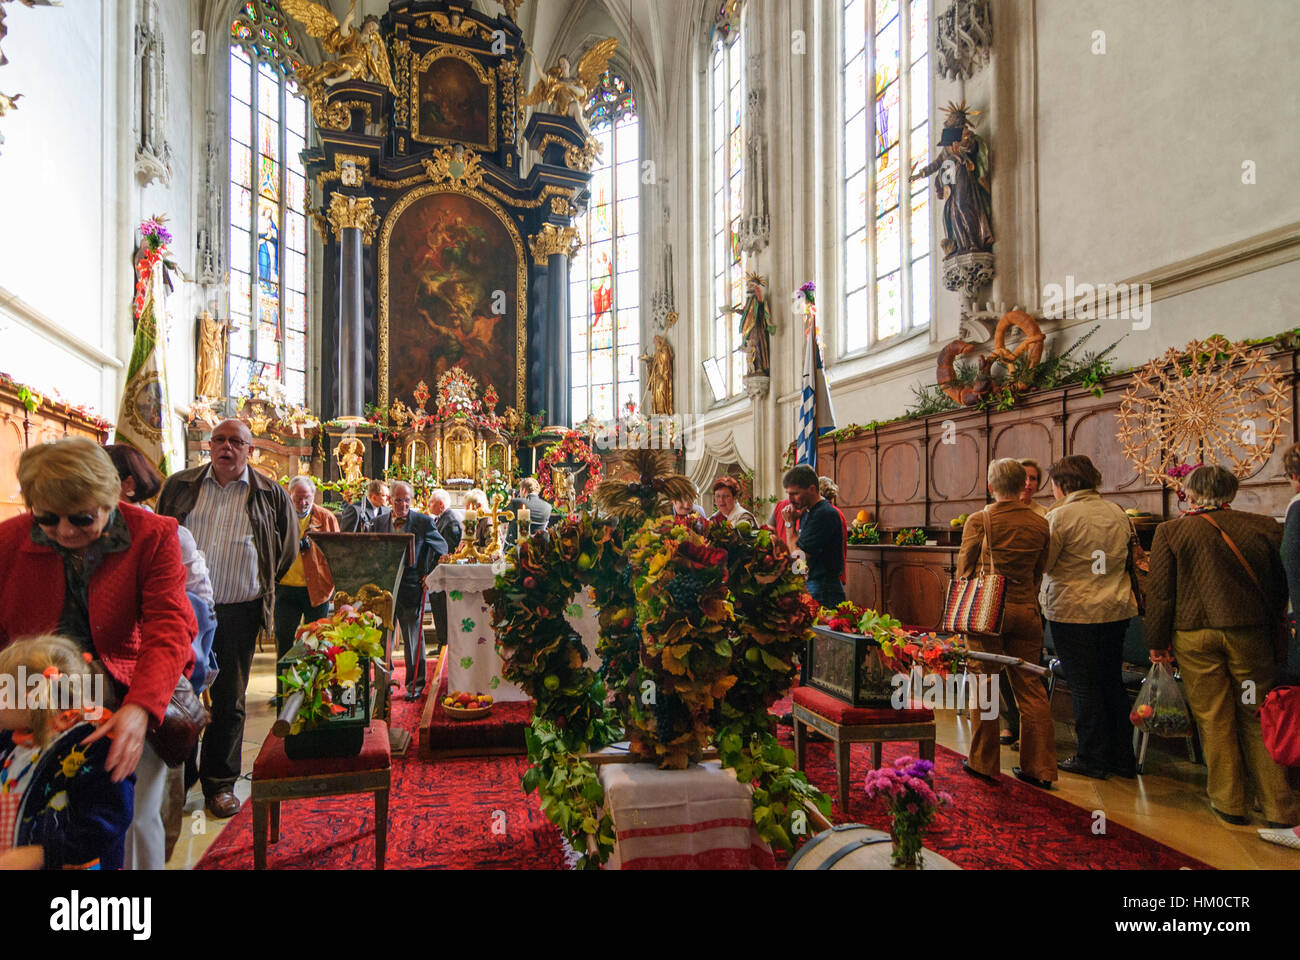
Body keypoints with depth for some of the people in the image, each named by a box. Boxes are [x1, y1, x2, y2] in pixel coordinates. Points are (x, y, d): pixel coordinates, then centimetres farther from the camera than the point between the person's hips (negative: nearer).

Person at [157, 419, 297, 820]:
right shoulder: (180, 486, 6)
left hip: (239, 611, -1)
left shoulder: (271, 495, 2)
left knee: (229, 700, 8)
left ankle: (220, 783, 21)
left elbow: (287, 549, 12)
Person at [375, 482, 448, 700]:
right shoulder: (380, 522, 7)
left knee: (413, 636, 5)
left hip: (412, 586, -3)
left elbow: (441, 547, 3)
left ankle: (415, 682, 17)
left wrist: (430, 575, -3)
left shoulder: (423, 521, -3)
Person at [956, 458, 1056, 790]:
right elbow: (1040, 571, 9)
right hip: (1026, 610, 4)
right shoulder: (1040, 523, 2)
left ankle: (983, 763, 15)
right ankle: (1039, 767, 17)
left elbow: (964, 569, -4)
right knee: (1030, 688, 11)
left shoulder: (979, 520, -9)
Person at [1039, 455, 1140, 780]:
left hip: (1073, 610, -6)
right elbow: (1128, 558, 16)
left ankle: (1092, 759, 12)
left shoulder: (1060, 516, -13)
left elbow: (1042, 564, -12)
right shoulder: (1118, 513, 6)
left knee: (1084, 686, 4)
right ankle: (1122, 758, 23)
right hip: (1116, 608, 6)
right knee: (1112, 682, 15)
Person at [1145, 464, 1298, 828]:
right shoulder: (1263, 526, 1)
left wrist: (1158, 642, 3)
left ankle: (1230, 804, 17)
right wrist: (1268, 625, 22)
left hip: (1194, 636, -2)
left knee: (1214, 721, 8)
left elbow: (1160, 593, -6)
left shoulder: (1170, 532, -6)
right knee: (1257, 718, 13)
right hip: (1250, 632, 2)